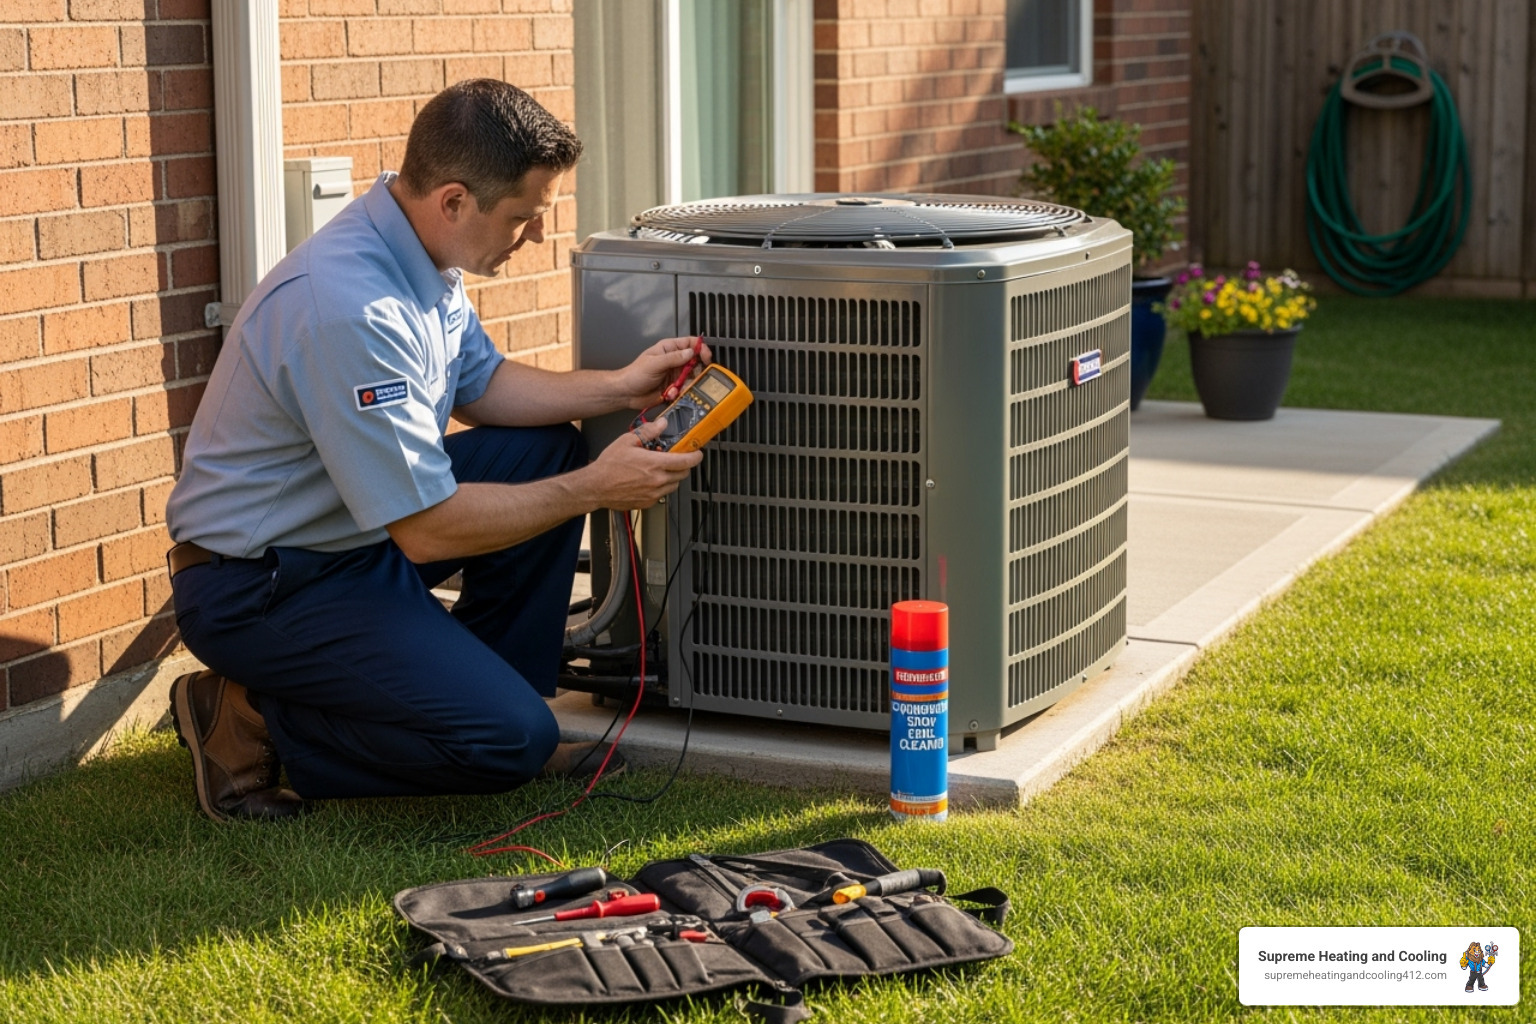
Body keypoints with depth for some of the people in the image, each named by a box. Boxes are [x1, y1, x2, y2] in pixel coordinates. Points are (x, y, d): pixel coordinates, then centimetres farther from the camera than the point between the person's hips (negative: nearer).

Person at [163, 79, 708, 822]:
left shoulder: (419, 254, -1)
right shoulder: (351, 308, -32)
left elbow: (480, 384, 15)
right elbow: (427, 530, -27)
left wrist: (619, 387, 1)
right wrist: (593, 489, -19)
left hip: (358, 530, 10)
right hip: (261, 587, -10)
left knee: (547, 450, 5)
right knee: (509, 743, -16)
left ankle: (483, 683, 14)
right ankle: (253, 723, -3)